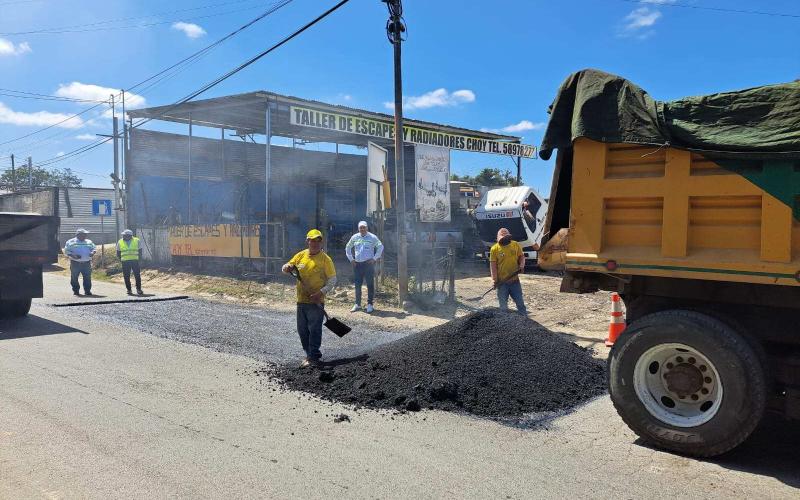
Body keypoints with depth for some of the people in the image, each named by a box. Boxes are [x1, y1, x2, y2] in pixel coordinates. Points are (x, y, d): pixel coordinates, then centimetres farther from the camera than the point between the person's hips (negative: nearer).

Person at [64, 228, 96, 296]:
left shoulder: (89, 242, 15)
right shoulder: (70, 242, 4)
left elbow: (94, 248, 21)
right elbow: (66, 251, 0)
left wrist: (92, 252, -3)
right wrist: (73, 256, -16)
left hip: (87, 263, 2)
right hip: (75, 263, -2)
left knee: (87, 278, -3)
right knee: (74, 278, 3)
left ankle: (87, 291, 3)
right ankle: (76, 290, 15)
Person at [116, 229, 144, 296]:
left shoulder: (136, 241, 5)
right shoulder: (120, 242, 7)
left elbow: (140, 251, 13)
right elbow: (118, 253, 15)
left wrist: (139, 258, 4)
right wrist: (120, 259, 5)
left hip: (135, 261, -1)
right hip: (125, 262, 1)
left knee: (137, 275, -4)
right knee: (126, 277, 2)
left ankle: (139, 289, 5)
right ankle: (129, 290, 11)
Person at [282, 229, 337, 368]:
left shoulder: (325, 259, -8)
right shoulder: (300, 256, 6)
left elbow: (332, 280, -8)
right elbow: (287, 268, 11)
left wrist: (321, 293, -20)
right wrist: (287, 268, -13)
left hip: (316, 302, -5)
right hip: (301, 300, 5)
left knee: (314, 330, -2)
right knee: (302, 330, 12)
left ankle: (313, 357, 7)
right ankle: (309, 354, 26)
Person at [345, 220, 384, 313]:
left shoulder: (372, 237, -1)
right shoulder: (354, 237, 9)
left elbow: (380, 247, 2)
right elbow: (348, 248, 21)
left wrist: (374, 258, -4)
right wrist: (351, 259, 11)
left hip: (368, 264, -3)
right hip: (357, 264, 3)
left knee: (370, 285, -2)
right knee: (357, 285, 7)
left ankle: (370, 304, 5)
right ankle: (357, 304, 18)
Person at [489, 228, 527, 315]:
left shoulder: (516, 245, 1)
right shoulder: (494, 249, -6)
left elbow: (521, 256, 10)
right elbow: (493, 264, -8)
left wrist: (521, 265, -11)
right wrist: (495, 279, -13)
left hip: (514, 279, 2)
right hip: (502, 281, -2)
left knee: (520, 301, 10)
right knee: (503, 304, 8)